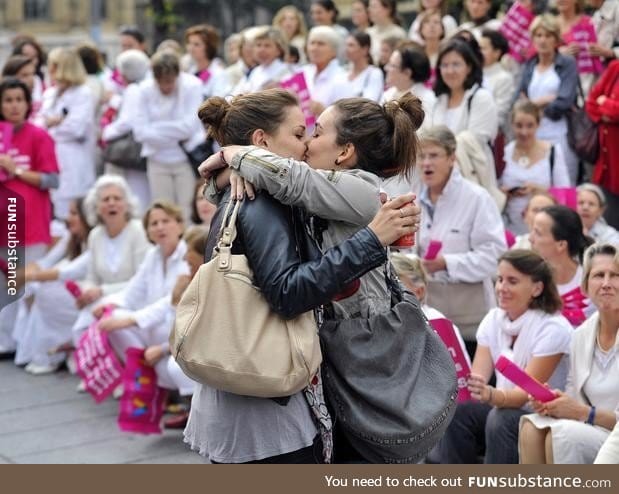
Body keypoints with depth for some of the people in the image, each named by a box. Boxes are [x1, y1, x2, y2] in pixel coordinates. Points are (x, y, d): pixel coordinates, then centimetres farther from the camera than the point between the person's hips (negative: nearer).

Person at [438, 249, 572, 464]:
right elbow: (477, 377, -6)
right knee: (455, 413, -23)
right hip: (502, 409, 5)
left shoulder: (554, 328, -14)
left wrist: (491, 395, -42)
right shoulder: (493, 320, 4)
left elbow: (526, 393, -21)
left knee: (501, 420, -34)